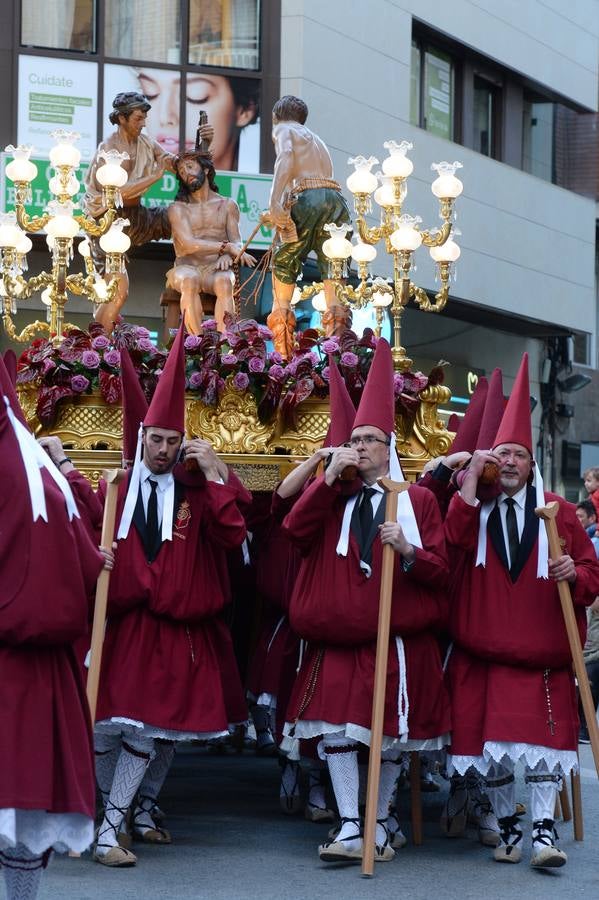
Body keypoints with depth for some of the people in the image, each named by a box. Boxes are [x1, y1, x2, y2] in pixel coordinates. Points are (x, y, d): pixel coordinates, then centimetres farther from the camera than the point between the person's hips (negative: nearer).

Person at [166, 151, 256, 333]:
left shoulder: (228, 205, 16)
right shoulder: (177, 208, 9)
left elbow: (237, 242, 6)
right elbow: (188, 244, -7)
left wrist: (227, 255, -20)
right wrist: (226, 247, -20)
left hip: (215, 270, 1)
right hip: (186, 268, -1)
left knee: (224, 282, -35)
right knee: (189, 280, -37)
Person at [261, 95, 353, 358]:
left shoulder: (283, 130, 14)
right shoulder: (314, 138, 35)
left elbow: (285, 158, -8)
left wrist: (275, 203, -19)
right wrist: (277, 215, 45)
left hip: (309, 199, -5)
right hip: (336, 199, 5)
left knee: (284, 266, 5)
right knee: (332, 268, -2)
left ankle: (283, 351, -2)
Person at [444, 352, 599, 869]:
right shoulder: (473, 508, 6)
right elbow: (455, 540, -17)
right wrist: (472, 476, -16)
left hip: (543, 651, -1)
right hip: (484, 652, 1)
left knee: (543, 738, -6)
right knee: (490, 742, 3)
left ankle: (544, 829, -3)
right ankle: (507, 824, 16)